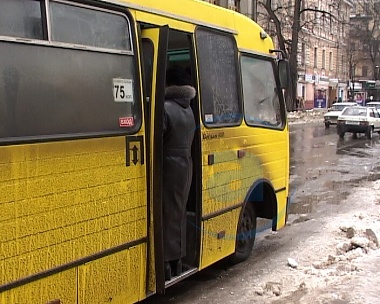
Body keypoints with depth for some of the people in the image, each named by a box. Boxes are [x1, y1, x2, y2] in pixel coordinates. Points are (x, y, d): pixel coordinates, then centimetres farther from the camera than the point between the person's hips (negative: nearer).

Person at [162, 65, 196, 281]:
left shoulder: (165, 109, -17)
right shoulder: (188, 110, 10)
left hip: (168, 168, -8)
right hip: (186, 167, 8)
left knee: (167, 216, -3)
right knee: (179, 214, 16)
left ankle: (167, 264, 1)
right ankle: (177, 262, 25)